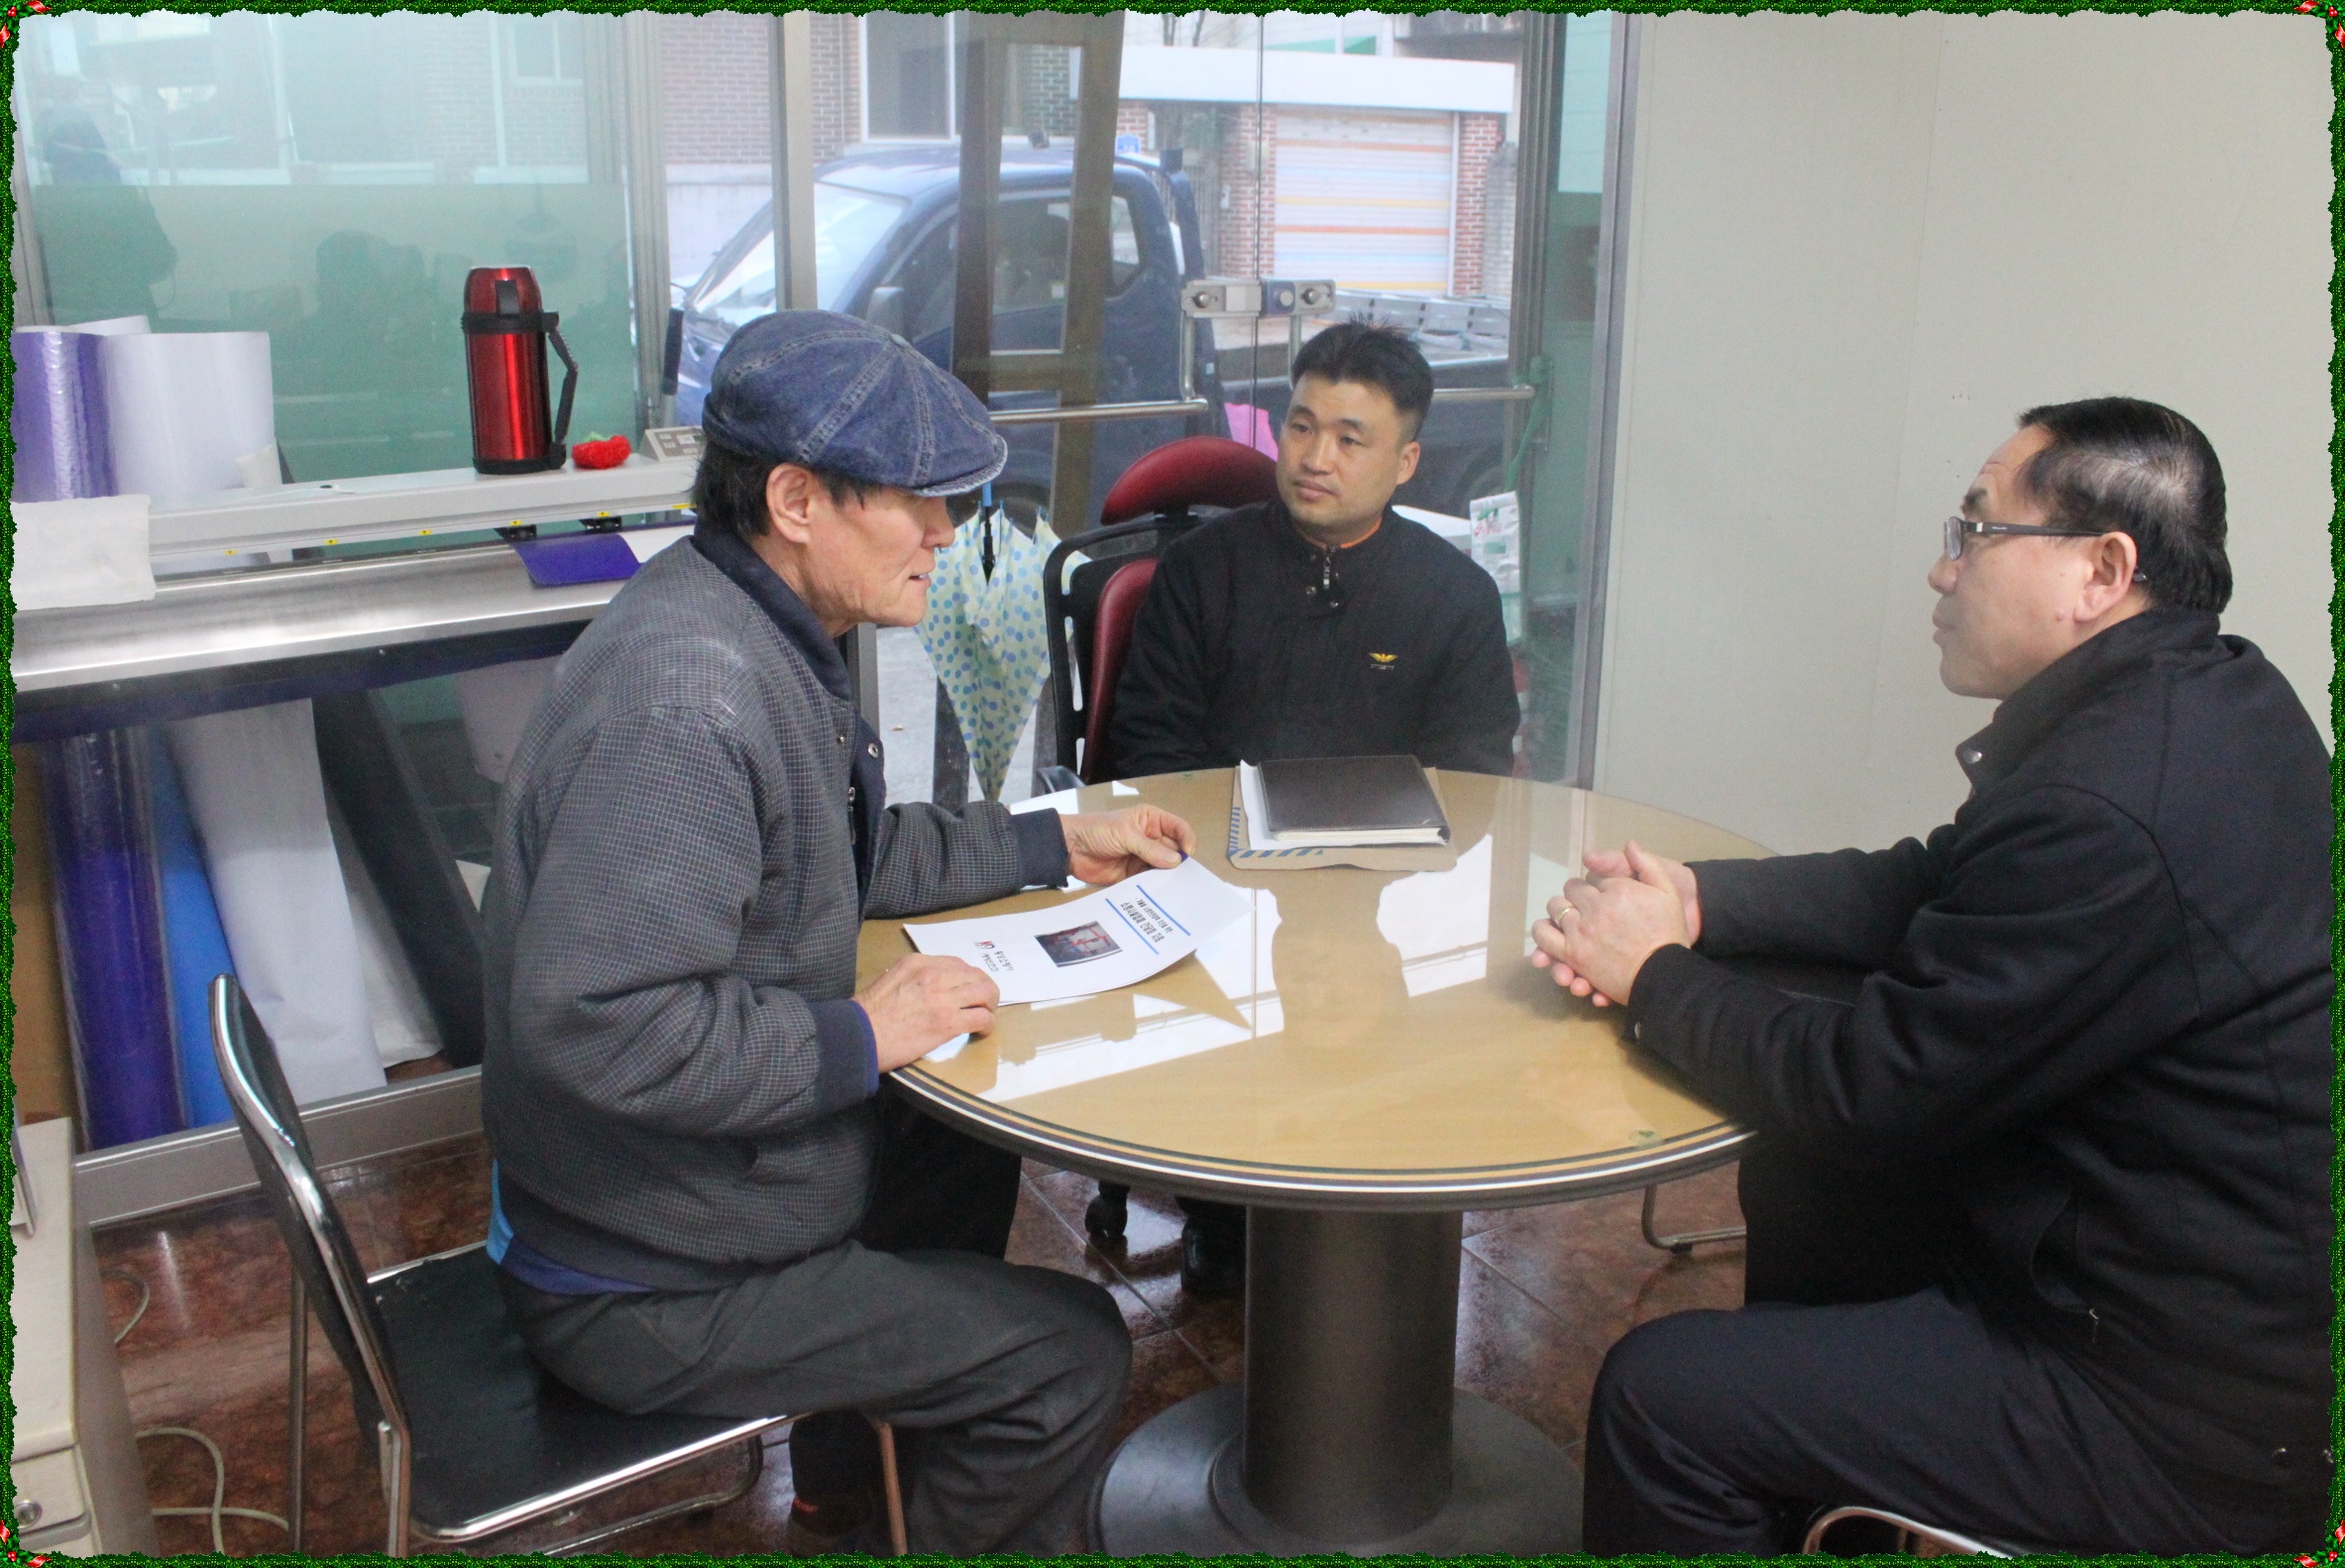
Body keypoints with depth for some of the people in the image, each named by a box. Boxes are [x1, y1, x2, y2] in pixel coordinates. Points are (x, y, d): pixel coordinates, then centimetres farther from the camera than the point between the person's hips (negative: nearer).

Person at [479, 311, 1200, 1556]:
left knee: (964, 1156, 27)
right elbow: (596, 1024, -35)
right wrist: (858, 1036, -25)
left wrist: (1056, 845, 16)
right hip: (642, 1287, -10)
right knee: (1070, 1355, -5)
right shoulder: (687, 692, -31)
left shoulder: (758, 634, 2)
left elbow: (840, 856, 17)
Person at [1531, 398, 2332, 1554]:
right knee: (1800, 1183, 23)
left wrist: (1653, 973, -7)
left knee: (1660, 1394, -9)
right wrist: (1697, 898, -1)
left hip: (2182, 1416, -10)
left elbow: (1860, 1093, -22)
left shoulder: (2110, 806, -31)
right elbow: (1935, 888, 11)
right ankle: (1792, 1507, 42)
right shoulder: (2210, 699, 2)